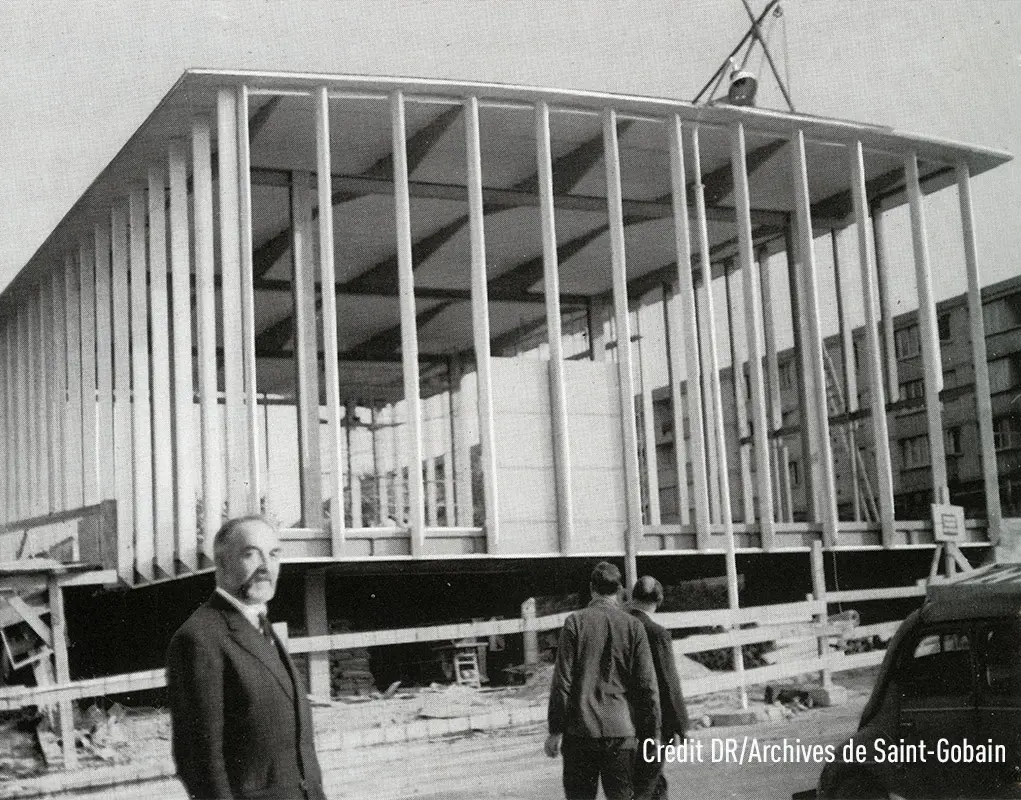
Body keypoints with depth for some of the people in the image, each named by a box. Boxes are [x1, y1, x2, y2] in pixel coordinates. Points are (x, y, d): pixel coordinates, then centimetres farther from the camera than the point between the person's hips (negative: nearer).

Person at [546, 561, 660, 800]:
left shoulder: (576, 622, -3)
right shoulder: (633, 626, 1)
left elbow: (562, 681, -4)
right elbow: (647, 685, 1)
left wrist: (555, 730, 1)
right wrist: (651, 733, 8)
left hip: (580, 729, -1)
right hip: (621, 731, 1)